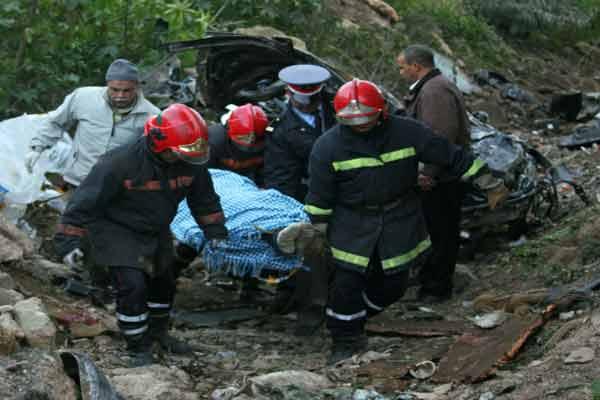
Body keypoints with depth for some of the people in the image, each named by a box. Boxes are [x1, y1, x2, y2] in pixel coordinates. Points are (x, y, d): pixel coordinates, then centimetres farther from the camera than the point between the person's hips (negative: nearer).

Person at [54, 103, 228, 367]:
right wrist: (70, 240, -27)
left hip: (156, 232, 7)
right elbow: (85, 200, -27)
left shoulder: (190, 164, -16)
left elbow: (204, 199, 3)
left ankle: (158, 332, 47)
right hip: (117, 232, -7)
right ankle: (139, 349, 0)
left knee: (163, 283, 20)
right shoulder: (120, 163, -33)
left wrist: (215, 232, 6)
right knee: (133, 286, -18)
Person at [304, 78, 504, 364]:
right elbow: (319, 197, -4)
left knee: (393, 283, 10)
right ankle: (346, 341, 12)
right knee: (347, 284, -5)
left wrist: (482, 176, -1)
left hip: (400, 223, 2)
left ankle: (359, 319, 35)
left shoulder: (407, 133, -9)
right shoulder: (328, 147, -11)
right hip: (352, 227, -2)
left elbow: (448, 155, -2)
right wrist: (319, 232, -3)